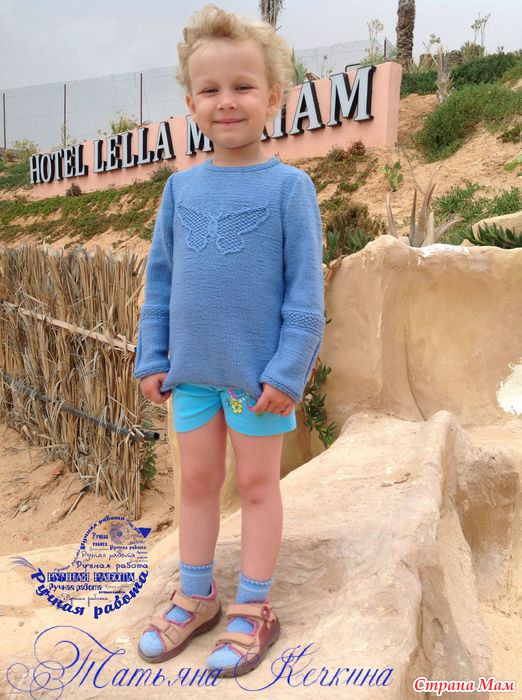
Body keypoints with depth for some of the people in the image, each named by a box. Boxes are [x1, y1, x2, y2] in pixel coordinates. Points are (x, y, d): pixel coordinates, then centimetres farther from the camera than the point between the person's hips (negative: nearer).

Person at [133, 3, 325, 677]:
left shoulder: (288, 186, -9)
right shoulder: (182, 186, 3)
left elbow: (306, 289, -10)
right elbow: (160, 277, 8)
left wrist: (288, 371, -14)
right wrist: (152, 357, 6)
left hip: (258, 374, -4)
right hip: (193, 369, 4)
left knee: (257, 482, 10)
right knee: (196, 480, 15)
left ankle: (253, 607, 27)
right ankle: (195, 597, 34)